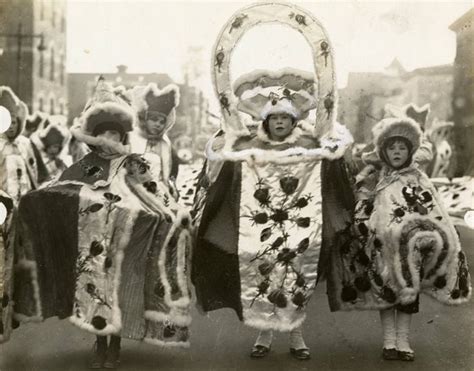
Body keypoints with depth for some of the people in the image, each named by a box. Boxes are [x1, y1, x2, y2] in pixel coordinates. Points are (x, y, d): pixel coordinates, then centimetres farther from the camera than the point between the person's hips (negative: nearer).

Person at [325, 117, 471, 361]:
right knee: (386, 290, 2)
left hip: (411, 248, 0)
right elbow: (360, 211, 11)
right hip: (382, 245, 0)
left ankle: (403, 341, 8)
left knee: (409, 290, 1)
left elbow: (435, 215, 2)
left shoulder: (418, 180, 8)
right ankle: (389, 341, 9)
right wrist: (361, 230, -3)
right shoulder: (373, 178, 10)